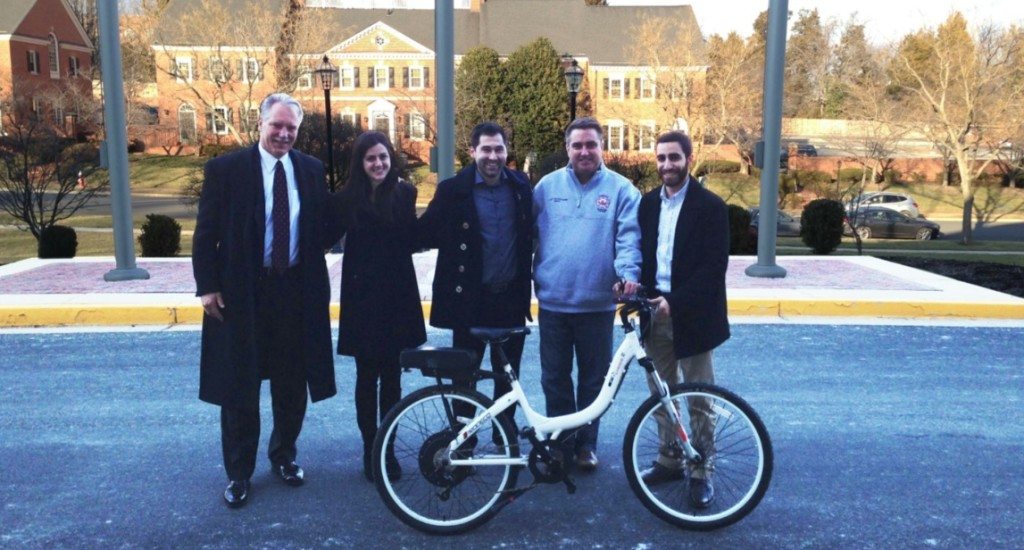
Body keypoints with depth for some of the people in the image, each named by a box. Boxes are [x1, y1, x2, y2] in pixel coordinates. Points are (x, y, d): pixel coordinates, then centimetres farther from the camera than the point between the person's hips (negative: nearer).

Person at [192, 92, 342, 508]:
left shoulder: (311, 170, 4)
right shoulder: (225, 169, -5)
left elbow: (325, 228, 10)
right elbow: (205, 233, -5)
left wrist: (342, 211, -9)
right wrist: (207, 286, -10)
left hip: (297, 290, 3)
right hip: (241, 292, -3)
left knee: (293, 384, 14)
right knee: (239, 388, 8)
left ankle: (284, 455, 36)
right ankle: (239, 472, 24)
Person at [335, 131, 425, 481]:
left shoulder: (405, 193, 0)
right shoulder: (348, 198, -2)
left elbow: (410, 241, -2)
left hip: (397, 294, 1)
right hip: (362, 296, -1)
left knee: (391, 376, 9)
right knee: (367, 376, 7)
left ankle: (388, 449, 20)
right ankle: (370, 449, 19)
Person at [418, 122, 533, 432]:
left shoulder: (520, 185, 2)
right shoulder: (453, 189, -7)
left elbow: (529, 233, 11)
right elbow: (426, 234, -4)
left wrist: (527, 275, 7)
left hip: (511, 297, 3)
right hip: (470, 298, -2)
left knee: (508, 371, 14)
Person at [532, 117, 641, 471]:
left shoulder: (621, 189, -1)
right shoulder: (547, 186, 6)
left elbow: (629, 237, -9)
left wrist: (628, 272, -26)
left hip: (597, 304, -1)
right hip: (552, 301, 2)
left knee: (594, 379, 11)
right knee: (554, 378, 11)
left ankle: (586, 444, 28)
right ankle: (559, 443, 27)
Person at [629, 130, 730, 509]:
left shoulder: (710, 206, -7)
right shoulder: (648, 204, 10)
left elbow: (714, 266, -13)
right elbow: (643, 252, 12)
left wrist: (675, 301, -21)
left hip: (690, 315, -5)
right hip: (655, 311, 5)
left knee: (699, 399, 4)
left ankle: (702, 472, 15)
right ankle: (670, 460, 27)